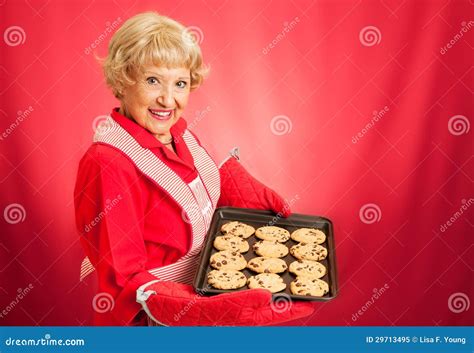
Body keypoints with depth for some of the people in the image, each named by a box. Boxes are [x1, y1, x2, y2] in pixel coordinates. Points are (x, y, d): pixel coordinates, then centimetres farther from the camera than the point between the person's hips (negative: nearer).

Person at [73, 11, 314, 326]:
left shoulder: (178, 133, -6)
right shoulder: (108, 166, -27)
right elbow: (125, 282, -26)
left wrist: (262, 198, 0)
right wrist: (209, 310, -38)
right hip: (151, 321, -7)